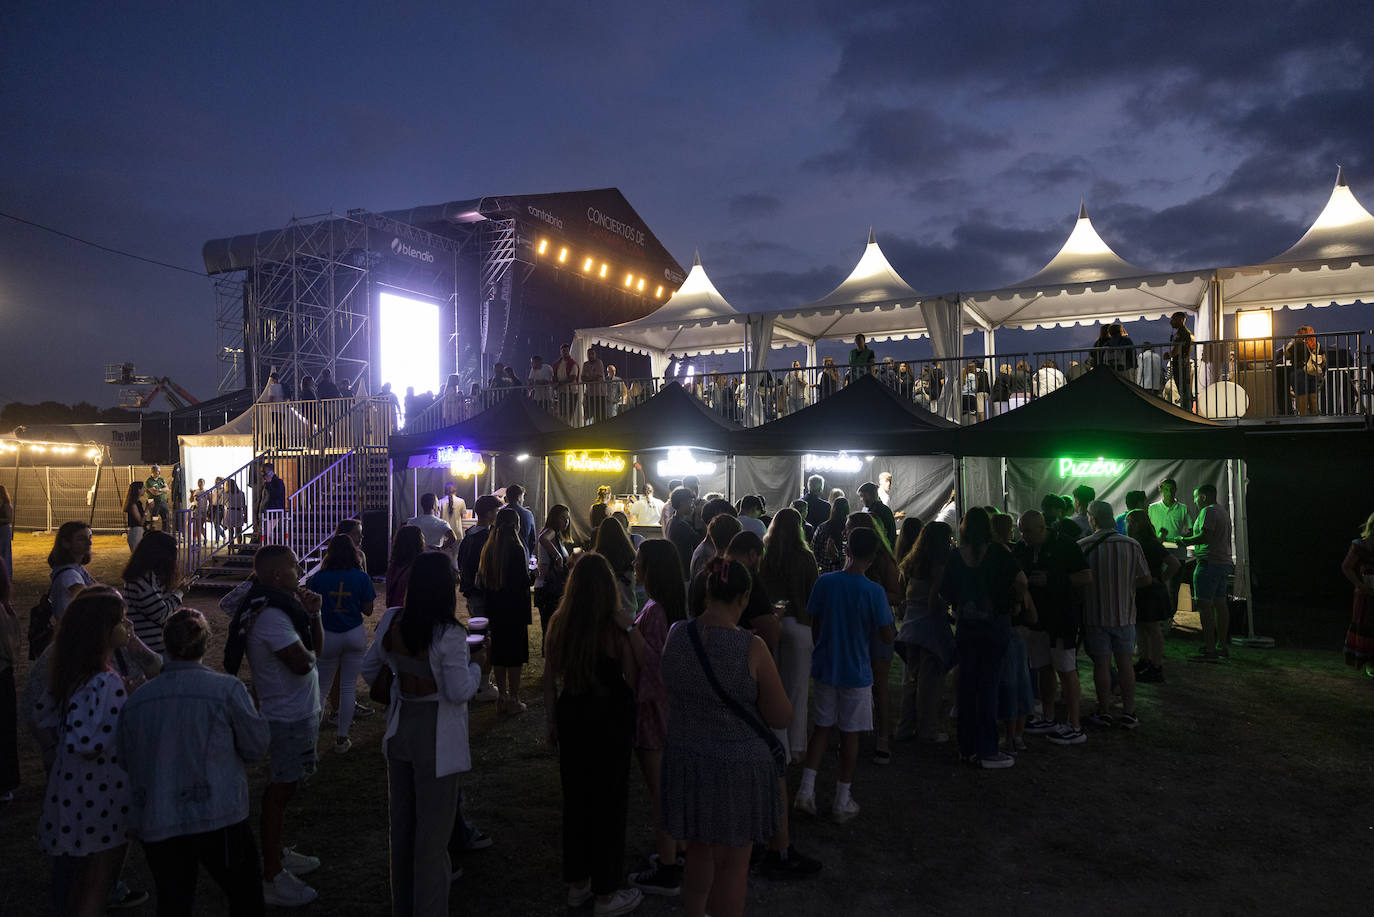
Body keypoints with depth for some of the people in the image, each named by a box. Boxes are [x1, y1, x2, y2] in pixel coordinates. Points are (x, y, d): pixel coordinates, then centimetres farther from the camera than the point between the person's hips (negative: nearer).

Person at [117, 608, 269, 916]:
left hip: (154, 824, 4)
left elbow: (125, 762, 11)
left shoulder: (134, 700, 1)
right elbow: (256, 748, -3)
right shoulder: (227, 689, -11)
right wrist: (255, 713, 14)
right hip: (216, 820, -4)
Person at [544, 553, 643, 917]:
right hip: (610, 722, -4)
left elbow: (549, 678, 2)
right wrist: (632, 632, -9)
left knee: (575, 799, 19)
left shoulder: (558, 623, -7)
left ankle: (577, 884, 35)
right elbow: (633, 680, -13)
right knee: (609, 804, 10)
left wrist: (553, 719, 13)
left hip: (571, 719, 5)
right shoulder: (616, 628, -18)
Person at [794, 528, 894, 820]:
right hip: (856, 672, -3)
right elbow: (887, 636, -12)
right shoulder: (874, 591, -17)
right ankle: (843, 801, 20)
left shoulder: (824, 582, -8)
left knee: (822, 726, 17)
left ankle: (806, 789, 12)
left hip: (824, 667, 3)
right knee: (850, 734, 10)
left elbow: (814, 626, 0)